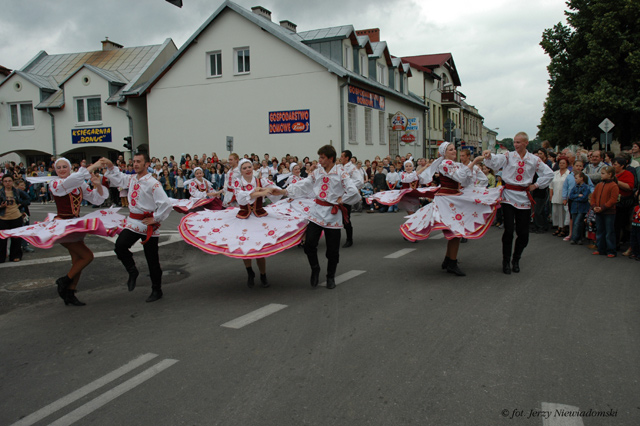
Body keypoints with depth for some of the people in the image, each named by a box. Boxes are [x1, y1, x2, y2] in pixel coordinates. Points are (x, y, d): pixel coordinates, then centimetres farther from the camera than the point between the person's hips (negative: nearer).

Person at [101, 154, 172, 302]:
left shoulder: (152, 183, -17)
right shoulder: (131, 179, 7)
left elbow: (165, 204, -22)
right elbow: (118, 179, 26)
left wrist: (155, 219, -15)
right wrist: (110, 167, 12)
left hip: (148, 224, -6)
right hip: (133, 222, 6)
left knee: (152, 259, 3)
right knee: (120, 246, -14)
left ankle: (157, 290, 17)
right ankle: (132, 271, 12)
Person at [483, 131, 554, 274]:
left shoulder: (534, 160, 6)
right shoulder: (508, 156, 2)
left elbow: (549, 174, 15)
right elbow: (495, 162, -17)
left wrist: (536, 185, 8)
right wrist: (489, 157, -37)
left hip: (523, 198, 2)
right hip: (508, 197, -2)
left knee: (523, 233, 4)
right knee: (509, 230, -7)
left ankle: (516, 260, 25)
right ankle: (506, 261, 8)